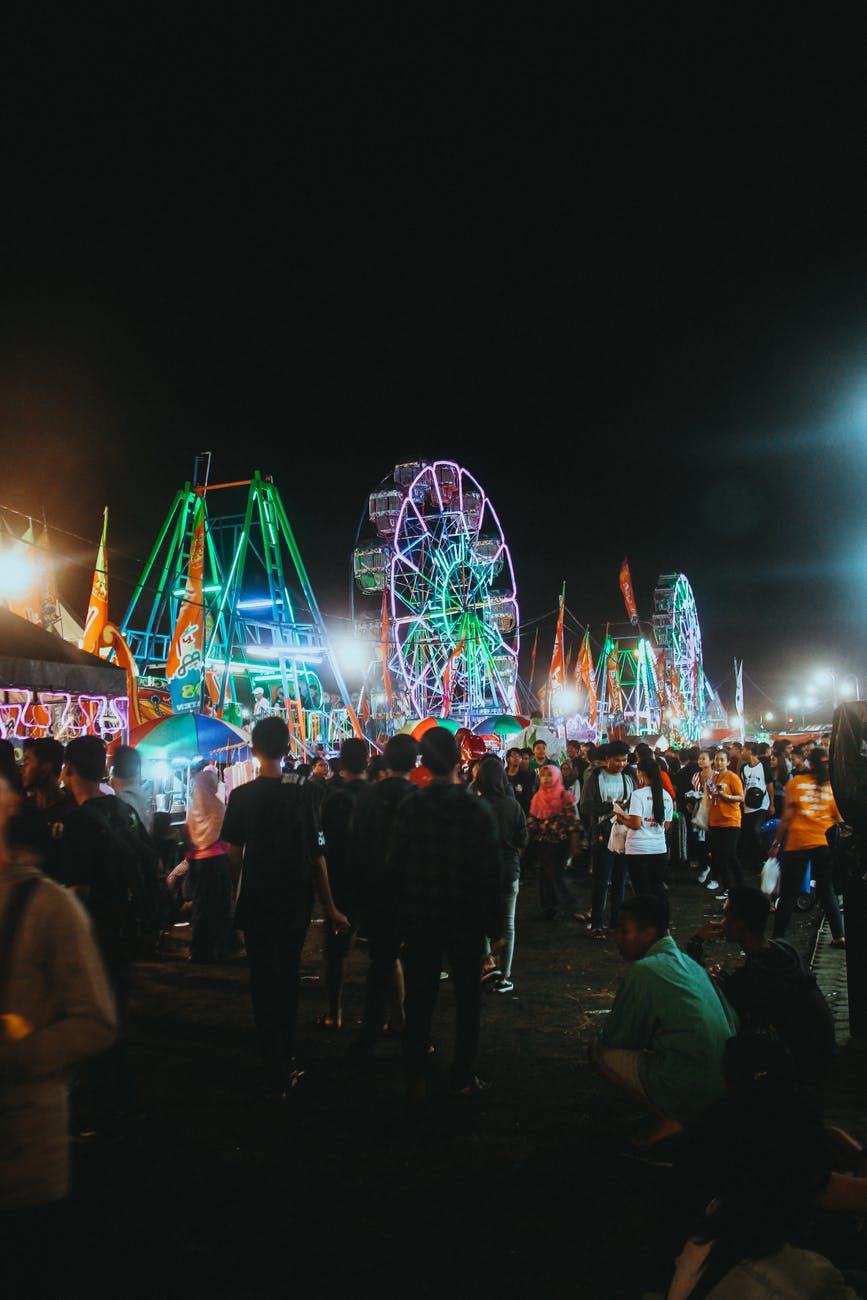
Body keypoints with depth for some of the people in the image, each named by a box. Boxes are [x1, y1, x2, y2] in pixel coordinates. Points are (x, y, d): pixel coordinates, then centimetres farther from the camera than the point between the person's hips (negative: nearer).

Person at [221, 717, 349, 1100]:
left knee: (265, 985, 6)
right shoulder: (303, 793, -10)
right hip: (296, 901, 2)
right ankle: (286, 1060, 32)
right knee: (288, 979, 19)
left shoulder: (242, 796, -10)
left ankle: (276, 1077, 7)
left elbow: (234, 853, -6)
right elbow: (316, 855, -8)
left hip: (258, 903, -1)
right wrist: (330, 906, 1)